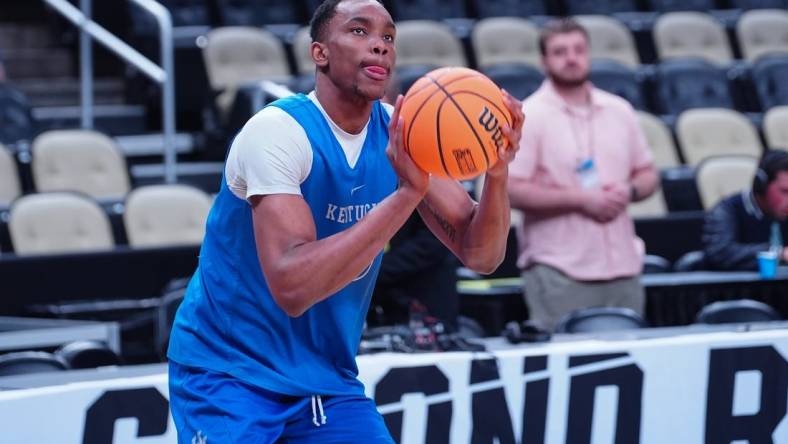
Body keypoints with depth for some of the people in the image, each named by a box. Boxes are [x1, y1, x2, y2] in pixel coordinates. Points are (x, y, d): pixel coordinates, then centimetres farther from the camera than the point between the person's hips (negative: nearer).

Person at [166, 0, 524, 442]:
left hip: (327, 381, 6)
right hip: (228, 373, -6)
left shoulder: (399, 133, -1)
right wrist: (406, 193, -37)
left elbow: (479, 254, -4)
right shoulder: (278, 130, -20)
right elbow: (291, 286, -32)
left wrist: (497, 172, -24)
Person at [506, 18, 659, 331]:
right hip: (560, 273, -5)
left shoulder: (619, 111, 13)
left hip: (623, 267, 5)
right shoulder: (529, 117, -5)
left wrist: (629, 191, -4)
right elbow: (511, 190, -11)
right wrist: (581, 199, -14)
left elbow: (648, 174, 20)